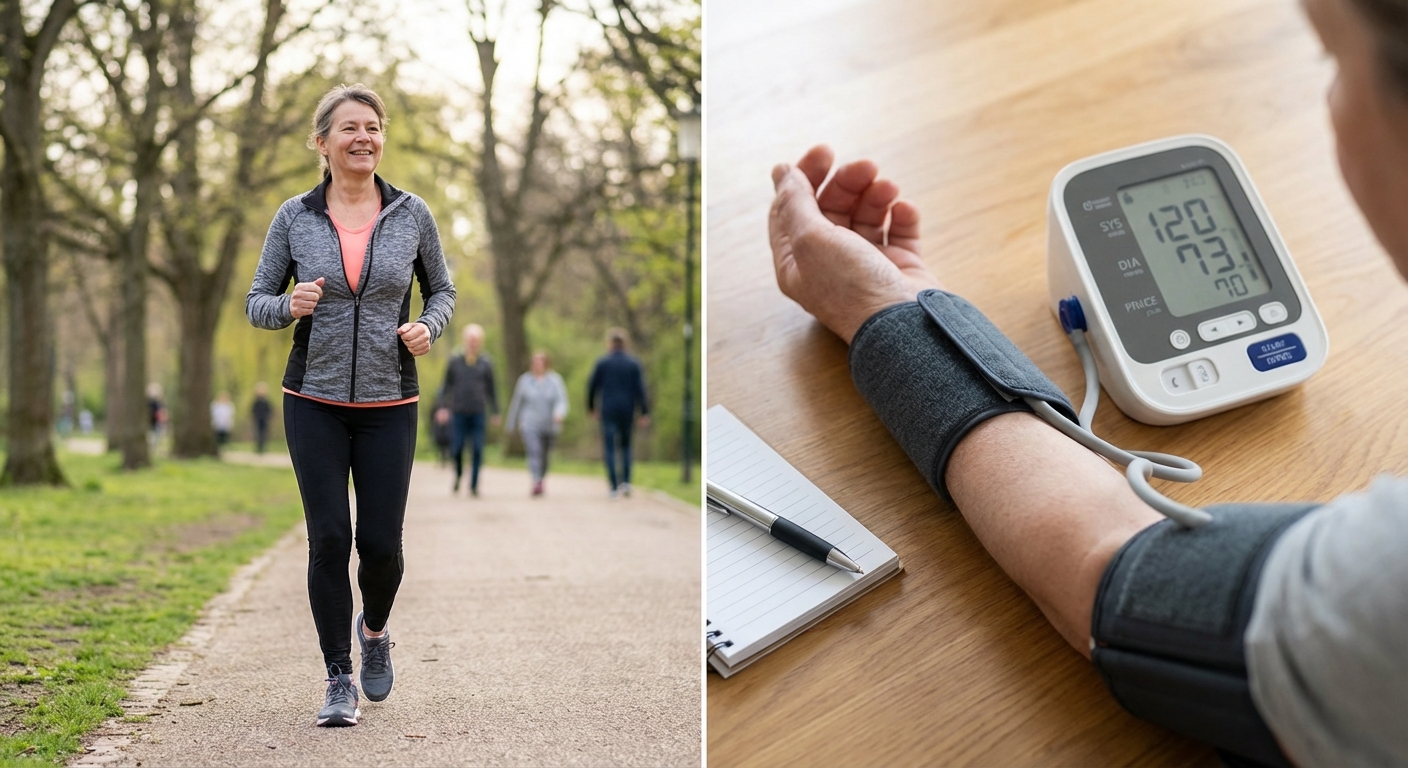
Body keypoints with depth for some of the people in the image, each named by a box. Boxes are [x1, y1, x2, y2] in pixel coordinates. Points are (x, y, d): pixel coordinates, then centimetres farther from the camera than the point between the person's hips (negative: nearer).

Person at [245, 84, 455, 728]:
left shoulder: (411, 214, 1)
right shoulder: (294, 217, 0)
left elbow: (442, 290, 12)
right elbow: (256, 303, 6)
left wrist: (427, 326, -9)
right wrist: (291, 305, -16)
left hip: (389, 403, 0)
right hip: (315, 402, 0)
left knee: (381, 542, 0)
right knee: (329, 539, -2)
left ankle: (374, 629, 34)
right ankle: (339, 682, 13)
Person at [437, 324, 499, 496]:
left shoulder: (486, 363, 7)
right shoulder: (455, 361, 6)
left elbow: (491, 389, 13)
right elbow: (447, 386, 10)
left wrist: (495, 413, 12)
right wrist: (444, 407, 2)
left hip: (478, 413, 0)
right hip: (459, 412, 0)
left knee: (477, 450, -4)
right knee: (457, 449, -2)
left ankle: (474, 485, 3)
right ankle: (458, 476, 24)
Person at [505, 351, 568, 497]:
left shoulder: (555, 380, 1)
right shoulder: (525, 380, 4)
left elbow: (561, 400, -8)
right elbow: (516, 402, 10)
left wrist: (559, 413, -30)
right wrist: (511, 424, 14)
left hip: (548, 426, 1)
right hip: (529, 425, -1)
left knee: (543, 456, 13)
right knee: (534, 452, -21)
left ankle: (540, 481, 33)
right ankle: (536, 482, -31)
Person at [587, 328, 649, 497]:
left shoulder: (602, 362, -1)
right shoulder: (634, 363, 3)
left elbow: (592, 386, 1)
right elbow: (640, 389, -4)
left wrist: (591, 407, 14)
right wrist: (645, 413, -5)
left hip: (608, 412, -2)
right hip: (627, 411, 2)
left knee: (609, 448, 0)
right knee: (625, 445, 19)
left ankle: (614, 486, -8)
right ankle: (626, 481, 7)